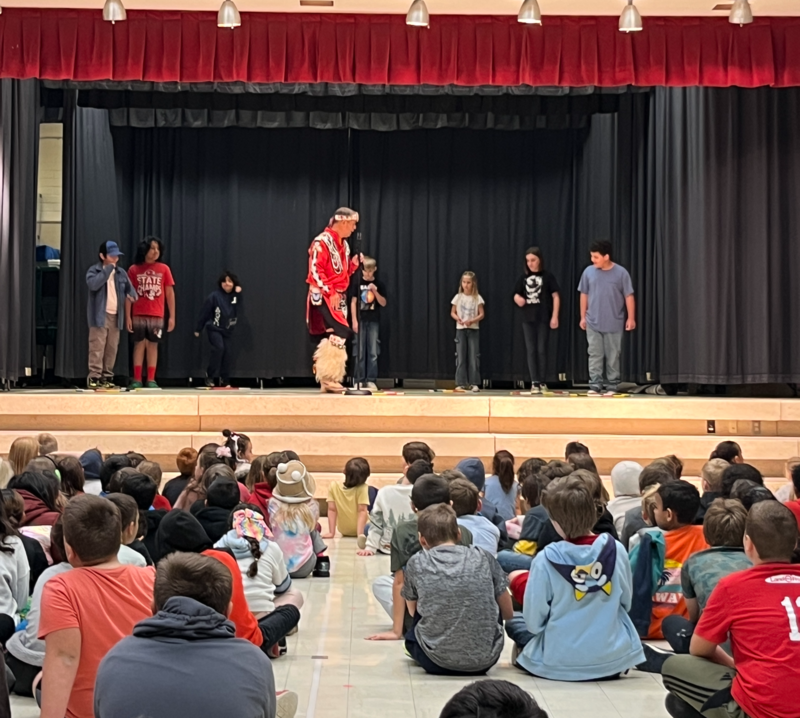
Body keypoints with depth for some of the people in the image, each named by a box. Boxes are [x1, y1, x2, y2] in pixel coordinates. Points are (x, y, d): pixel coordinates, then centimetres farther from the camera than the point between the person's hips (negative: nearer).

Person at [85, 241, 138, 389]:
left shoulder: (121, 272, 12)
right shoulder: (94, 270, -3)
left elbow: (129, 287, 16)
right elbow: (93, 284, -23)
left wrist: (132, 295, -8)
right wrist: (108, 269, -18)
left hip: (115, 316, 5)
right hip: (100, 315, -5)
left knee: (112, 348, 8)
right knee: (97, 348, -8)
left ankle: (107, 377, 14)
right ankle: (94, 377, -7)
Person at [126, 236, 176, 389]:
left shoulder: (164, 269, 4)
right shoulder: (134, 269, 1)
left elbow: (170, 293, 5)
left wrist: (172, 316, 1)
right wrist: (128, 317, -3)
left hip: (157, 316, 1)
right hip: (138, 316, -1)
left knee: (153, 346, 4)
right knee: (139, 345, 2)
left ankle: (151, 380, 8)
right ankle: (137, 380, 5)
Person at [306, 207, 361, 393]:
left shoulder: (344, 245, 15)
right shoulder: (322, 242, -11)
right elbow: (315, 271, -17)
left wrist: (354, 263, 3)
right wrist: (331, 292, -20)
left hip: (339, 297, 9)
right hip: (323, 296, -9)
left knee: (331, 337, 7)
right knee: (338, 333, -19)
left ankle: (327, 379, 10)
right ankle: (328, 377, -17)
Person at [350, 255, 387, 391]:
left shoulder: (379, 284, 3)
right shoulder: (358, 283, 1)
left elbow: (383, 303, 2)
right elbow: (353, 302, 1)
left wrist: (375, 291, -14)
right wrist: (354, 321, -5)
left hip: (374, 321, 1)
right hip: (360, 320, -1)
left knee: (373, 353, -1)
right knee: (360, 352, 0)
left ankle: (371, 381, 3)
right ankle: (358, 381, 4)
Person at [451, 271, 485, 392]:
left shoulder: (477, 298, -1)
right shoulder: (458, 297, 4)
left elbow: (482, 314, -2)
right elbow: (452, 312, 8)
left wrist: (472, 321, -18)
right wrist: (458, 319, -13)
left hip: (473, 329, -1)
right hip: (460, 329, 1)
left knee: (474, 356, -3)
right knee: (460, 356, -1)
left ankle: (474, 383, 1)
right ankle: (461, 383, 1)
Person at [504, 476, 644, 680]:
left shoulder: (546, 559, -20)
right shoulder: (616, 550, -11)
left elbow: (534, 622, -11)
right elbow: (626, 603, 5)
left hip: (559, 663, -2)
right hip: (614, 660, 2)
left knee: (514, 622, 25)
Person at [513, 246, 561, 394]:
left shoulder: (547, 276, -2)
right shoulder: (524, 278, 8)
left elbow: (556, 296, -2)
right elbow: (516, 294, 13)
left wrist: (555, 316, -8)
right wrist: (517, 298, -13)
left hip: (543, 318, -3)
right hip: (527, 318, 3)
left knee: (541, 350, -1)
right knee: (531, 350, 2)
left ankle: (542, 382, 8)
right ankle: (534, 383, 4)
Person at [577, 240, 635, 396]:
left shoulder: (621, 273, -7)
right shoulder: (588, 272, 0)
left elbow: (629, 296, -3)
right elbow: (584, 295, 9)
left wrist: (631, 318, -5)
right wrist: (583, 316, 9)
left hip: (614, 324, -2)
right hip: (593, 323, 2)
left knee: (612, 356, 6)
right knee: (595, 355, 1)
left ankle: (611, 387, 12)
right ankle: (595, 386, 4)